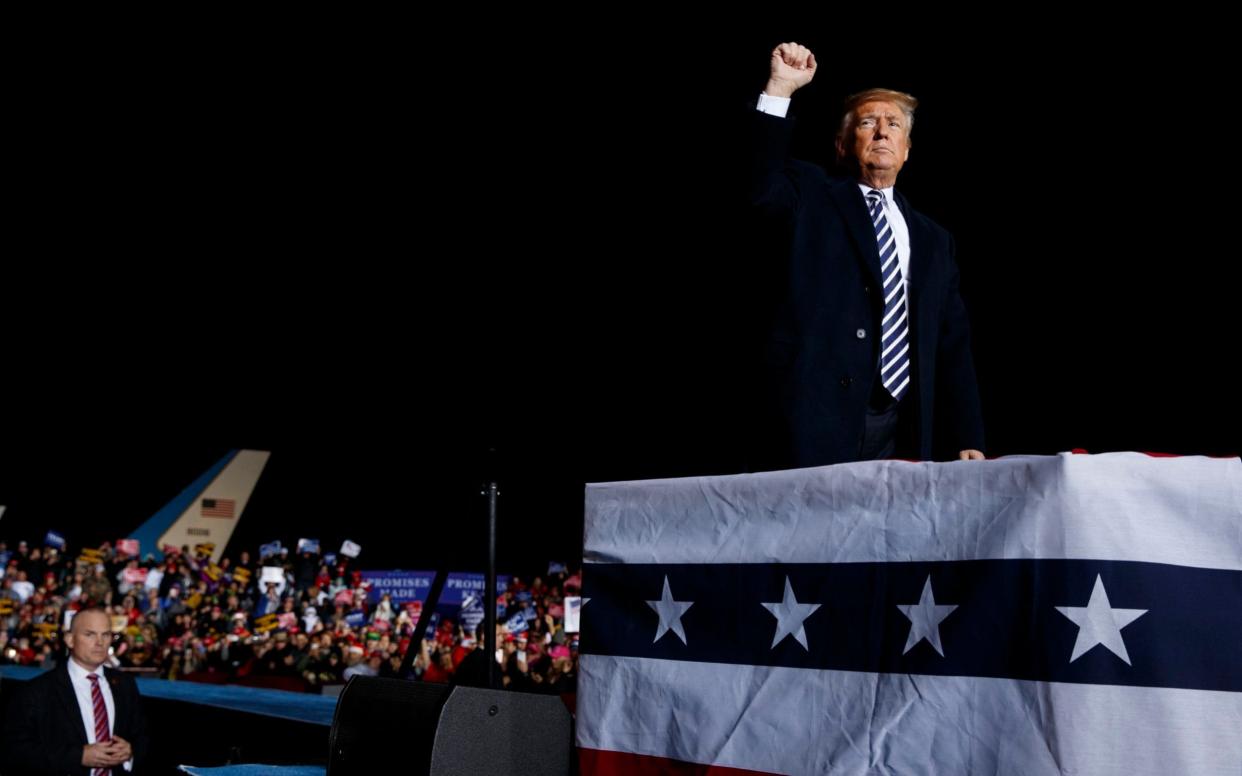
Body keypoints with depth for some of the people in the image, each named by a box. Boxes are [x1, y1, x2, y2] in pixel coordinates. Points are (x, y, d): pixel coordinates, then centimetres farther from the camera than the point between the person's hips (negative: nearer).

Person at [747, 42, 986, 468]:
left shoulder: (933, 240, 21)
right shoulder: (810, 199, 10)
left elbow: (953, 347, 18)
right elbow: (760, 187, -13)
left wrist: (968, 443, 10)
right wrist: (779, 90, -22)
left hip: (903, 432, 4)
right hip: (819, 422, -4)